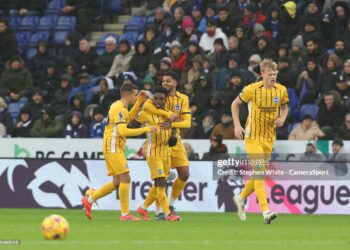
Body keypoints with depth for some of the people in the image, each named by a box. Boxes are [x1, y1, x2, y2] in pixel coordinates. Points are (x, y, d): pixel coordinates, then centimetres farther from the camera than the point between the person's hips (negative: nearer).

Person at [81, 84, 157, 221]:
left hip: (116, 148, 10)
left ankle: (89, 200, 17)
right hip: (113, 148, -10)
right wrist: (146, 129, -22)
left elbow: (129, 118, 36)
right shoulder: (119, 108, -17)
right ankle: (125, 214, -12)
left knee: (117, 182, 11)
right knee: (125, 178, -12)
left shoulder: (120, 106, 15)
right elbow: (123, 131, -26)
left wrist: (139, 101, 26)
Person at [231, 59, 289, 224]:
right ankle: (266, 212, -22)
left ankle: (241, 198, 39)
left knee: (259, 173, 13)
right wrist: (237, 125, -8)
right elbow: (235, 104, 2)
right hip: (253, 136, -5)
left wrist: (282, 118, -4)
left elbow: (284, 107, 18)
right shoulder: (252, 89, -11)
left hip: (269, 137, 5)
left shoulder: (281, 90, 0)